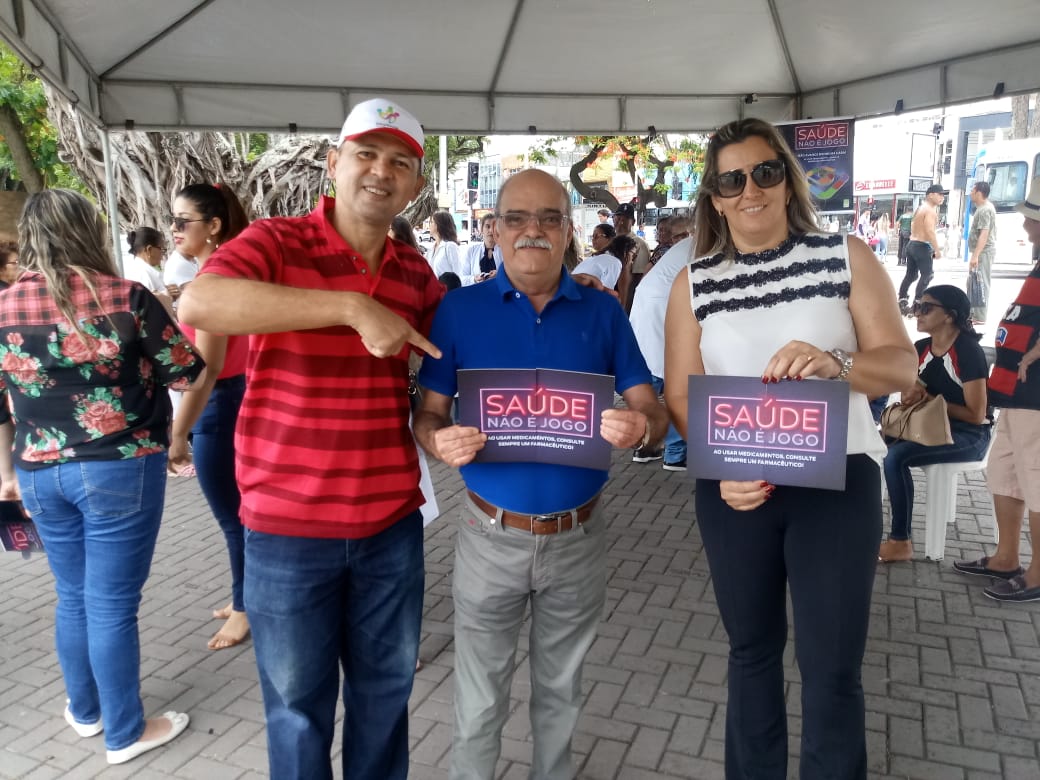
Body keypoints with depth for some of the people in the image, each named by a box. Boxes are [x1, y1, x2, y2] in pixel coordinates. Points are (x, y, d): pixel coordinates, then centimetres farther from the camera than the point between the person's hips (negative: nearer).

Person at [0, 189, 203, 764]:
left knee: (73, 597, 21)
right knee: (112, 603, 5)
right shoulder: (125, 297, -11)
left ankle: (84, 711, 38)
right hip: (121, 470, -4)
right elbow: (187, 373, -6)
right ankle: (125, 733, 21)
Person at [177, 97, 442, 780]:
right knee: (298, 706, 15)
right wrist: (352, 306, -32)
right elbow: (198, 304, -31)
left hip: (391, 522, 4)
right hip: (288, 523, -4)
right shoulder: (276, 243, -10)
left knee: (385, 691, 21)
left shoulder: (414, 271, 5)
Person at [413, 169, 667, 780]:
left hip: (580, 537, 2)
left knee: (561, 692, 22)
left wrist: (639, 426, -26)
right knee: (480, 701, 14)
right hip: (492, 536, -1)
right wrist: (443, 441, -26)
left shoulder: (604, 312, -2)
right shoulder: (459, 310, -5)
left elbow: (653, 412, -3)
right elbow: (427, 414, -3)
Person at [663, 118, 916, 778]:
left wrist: (836, 364, -27)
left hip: (838, 480, -1)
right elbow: (680, 394, -2)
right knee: (753, 649, 17)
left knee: (833, 667, 4)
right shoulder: (694, 282, 2)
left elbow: (902, 365, -5)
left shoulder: (848, 257, 0)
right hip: (734, 489, 2)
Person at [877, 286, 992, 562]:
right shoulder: (920, 349, 6)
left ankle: (901, 542, -17)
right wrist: (910, 394, -8)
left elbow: (976, 415, -16)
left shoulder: (968, 352, -16)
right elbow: (909, 394, 15)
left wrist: (929, 398, -17)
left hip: (969, 436, -7)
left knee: (895, 456, -29)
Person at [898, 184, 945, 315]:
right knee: (927, 276, -5)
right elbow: (930, 232, -22)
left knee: (910, 275, 13)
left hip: (911, 244, 10)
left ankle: (902, 302, 15)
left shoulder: (920, 208, 17)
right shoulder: (930, 210, -13)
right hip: (922, 246, -10)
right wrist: (937, 250, -19)